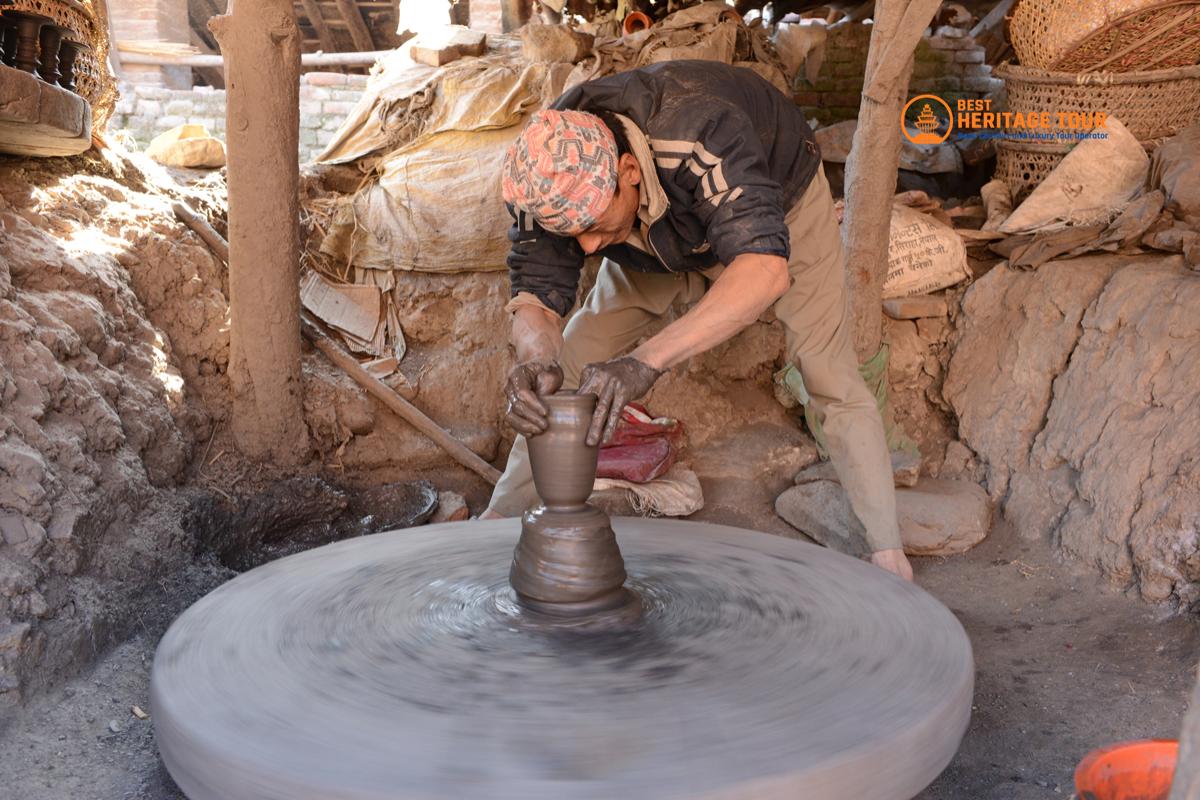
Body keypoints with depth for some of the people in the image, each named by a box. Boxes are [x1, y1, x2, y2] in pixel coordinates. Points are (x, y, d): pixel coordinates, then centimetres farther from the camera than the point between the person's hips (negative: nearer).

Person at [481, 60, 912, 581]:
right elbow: (536, 294, -30)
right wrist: (537, 361, -54)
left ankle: (889, 559, -2)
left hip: (777, 207, -3)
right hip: (660, 238, 4)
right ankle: (498, 522, 12)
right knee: (565, 376, -2)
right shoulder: (550, 176, -31)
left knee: (832, 380, -13)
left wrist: (647, 360, -69)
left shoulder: (698, 134, -47)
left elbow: (766, 267, -59)